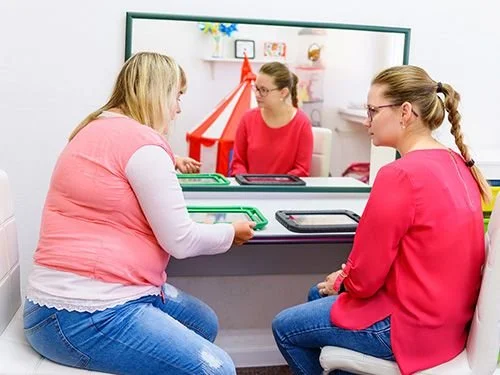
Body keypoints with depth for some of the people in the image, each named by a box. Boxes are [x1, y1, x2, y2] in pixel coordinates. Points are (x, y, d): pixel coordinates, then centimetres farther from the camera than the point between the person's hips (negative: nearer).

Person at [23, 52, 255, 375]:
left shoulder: (101, 129, 14)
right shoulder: (142, 142, -18)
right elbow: (181, 241, -15)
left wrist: (166, 171, 33)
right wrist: (232, 233, 3)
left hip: (86, 290, 11)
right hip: (82, 314, -11)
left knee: (204, 321, 19)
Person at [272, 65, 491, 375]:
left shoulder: (400, 175, -26)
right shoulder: (457, 164, 2)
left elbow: (363, 278, -19)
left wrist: (340, 281, 3)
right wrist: (346, 276, 9)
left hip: (413, 327, -9)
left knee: (285, 328, 8)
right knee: (319, 294, 25)